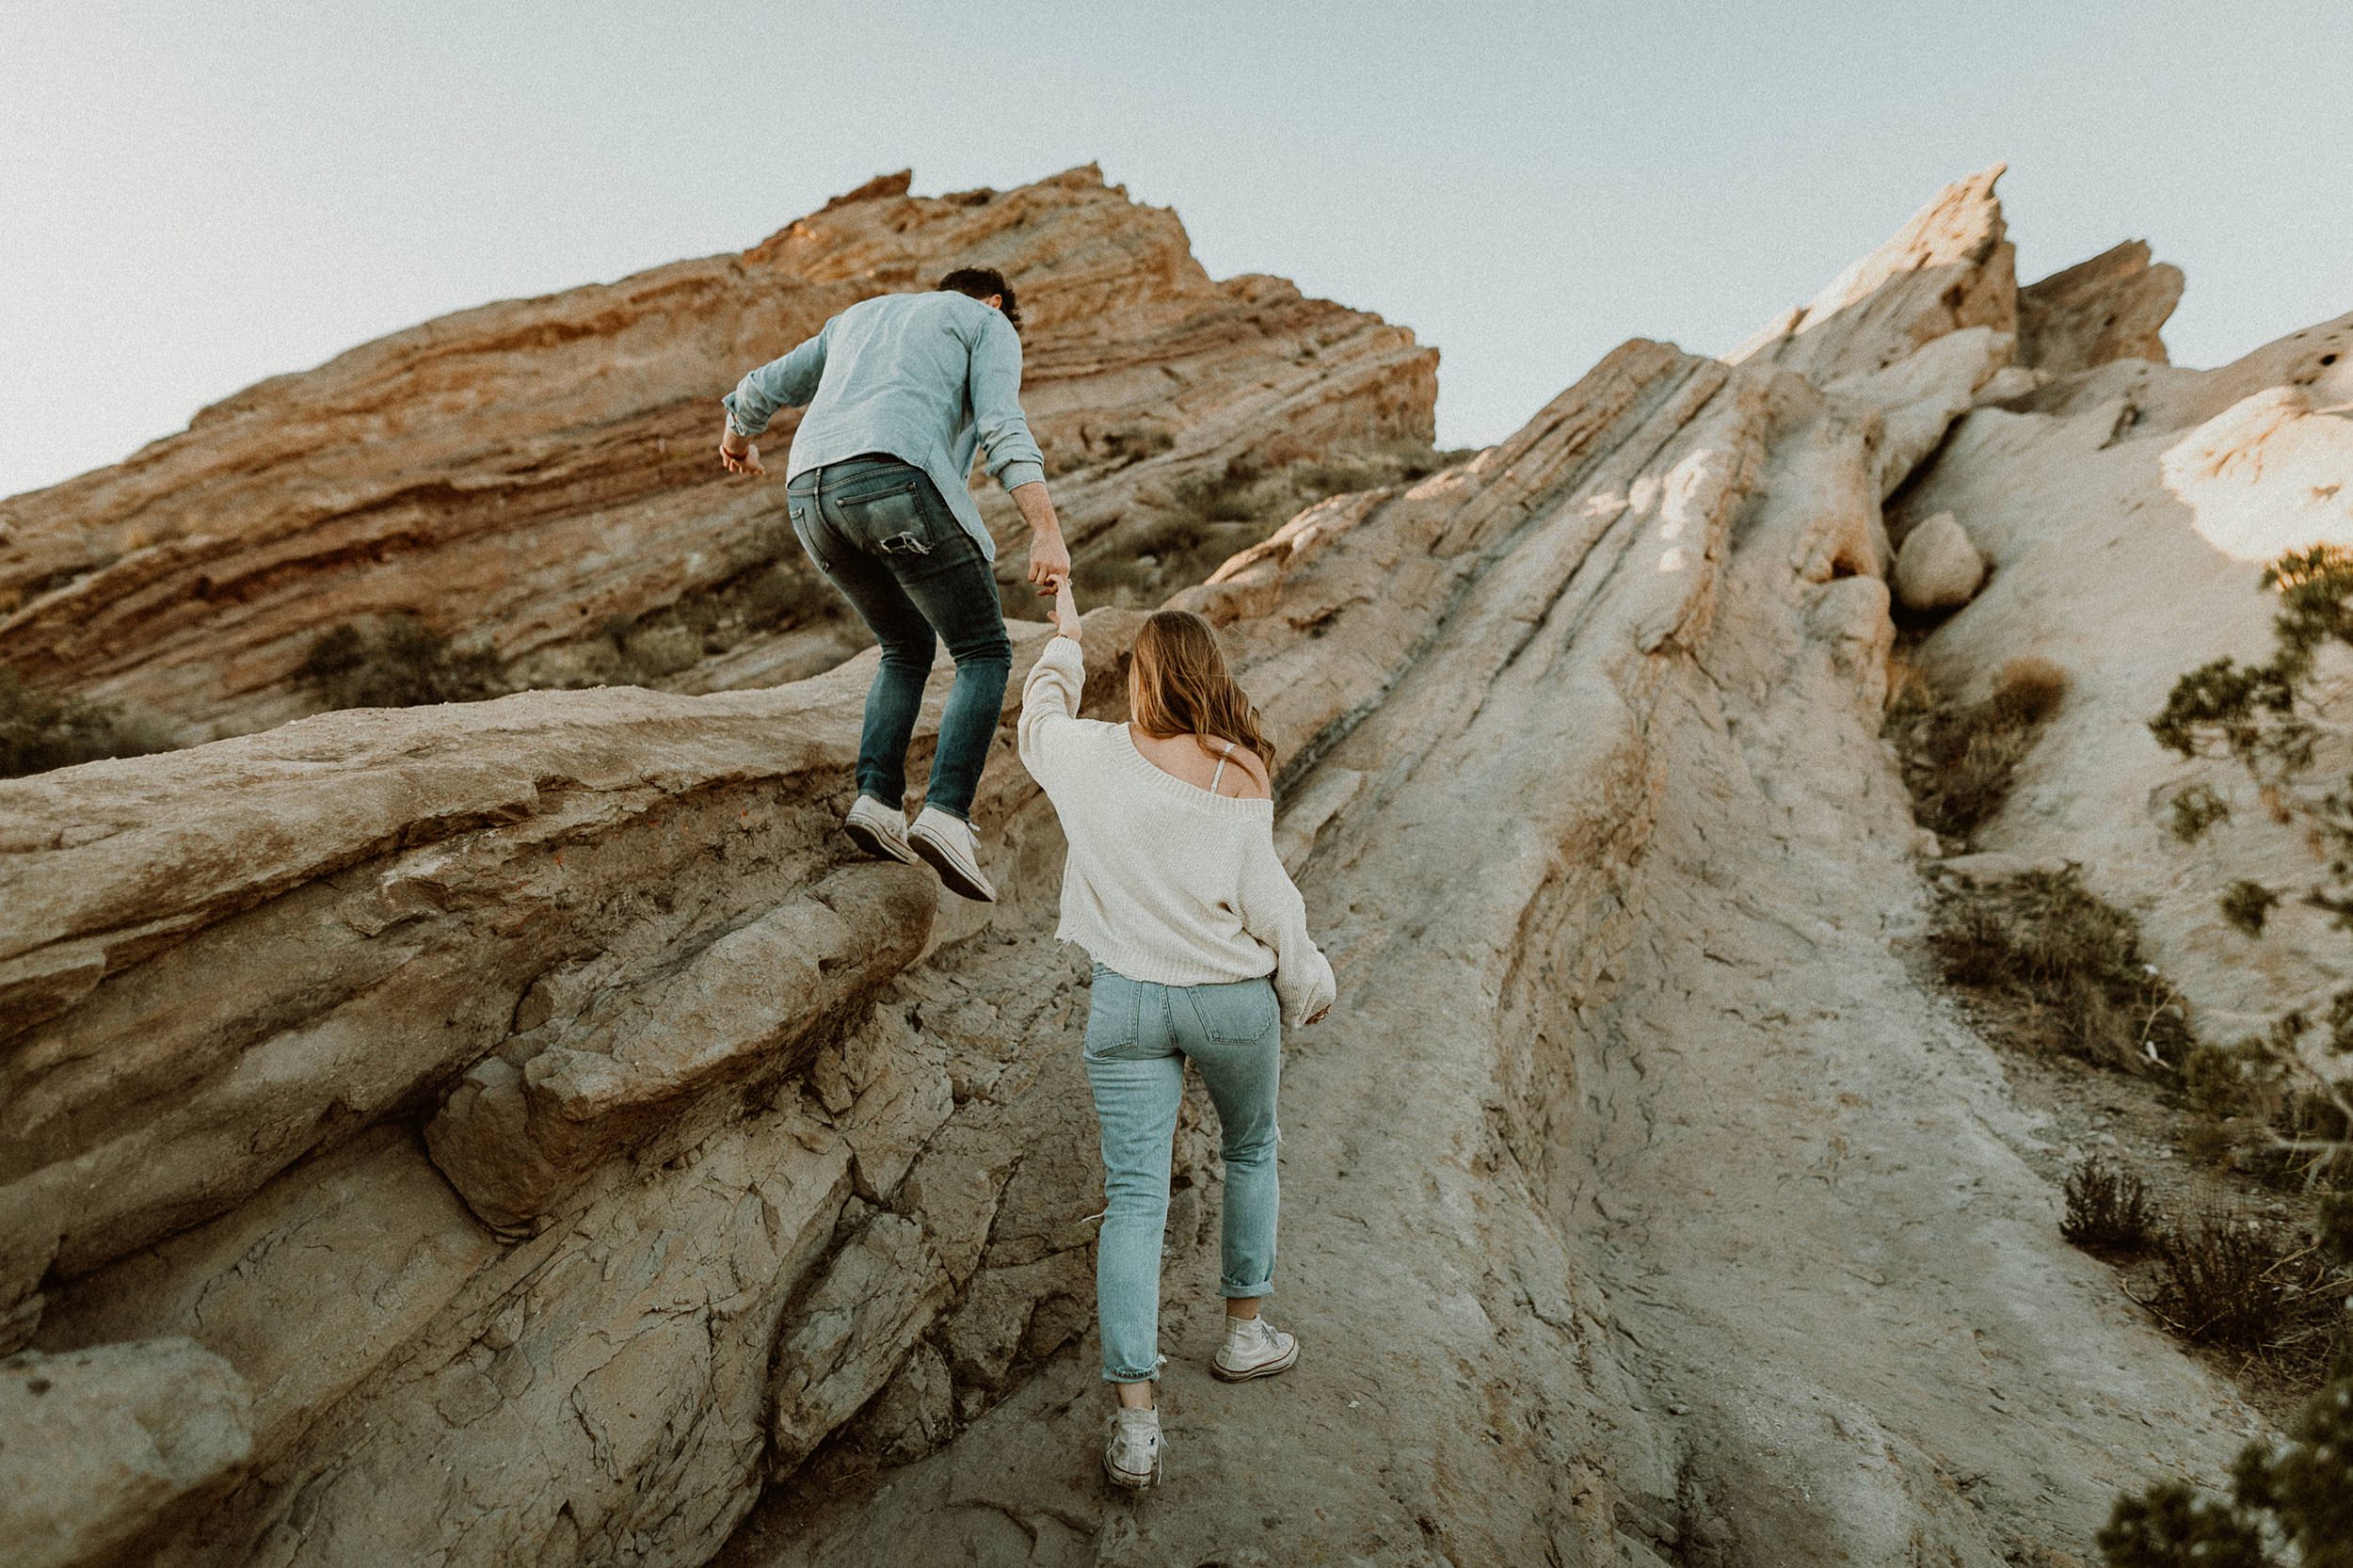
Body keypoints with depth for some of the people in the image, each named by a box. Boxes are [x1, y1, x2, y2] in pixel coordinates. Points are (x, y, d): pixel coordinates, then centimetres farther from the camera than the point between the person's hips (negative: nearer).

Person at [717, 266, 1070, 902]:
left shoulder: (860, 318, 38)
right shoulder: (989, 325, 19)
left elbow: (761, 390, 42)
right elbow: (1003, 428, -2)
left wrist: (738, 442, 65)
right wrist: (1048, 532, -14)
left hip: (812, 497, 6)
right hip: (896, 481, -6)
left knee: (909, 649, 22)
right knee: (985, 654, 3)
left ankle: (878, 800, 3)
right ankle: (947, 814, -17)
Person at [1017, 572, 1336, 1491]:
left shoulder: (1094, 757, -7)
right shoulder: (1239, 779, -13)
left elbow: (1038, 720, 16)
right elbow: (1266, 902, -9)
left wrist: (1065, 638, 32)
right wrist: (1306, 985, 8)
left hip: (1127, 1000, 1)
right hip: (1233, 999, -1)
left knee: (1133, 1199, 5)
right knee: (1250, 1152, 25)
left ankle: (1135, 1426, 4)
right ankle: (1245, 1333, 39)